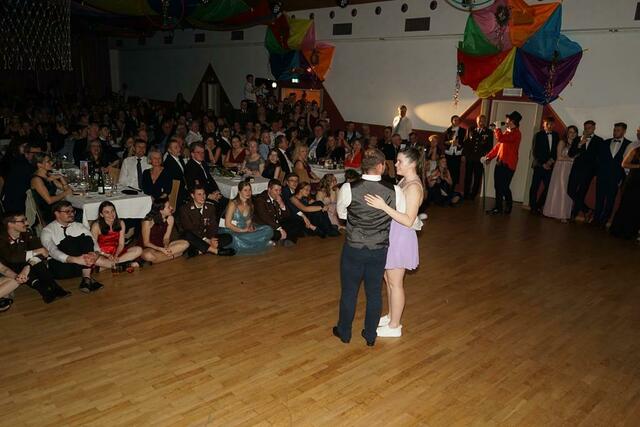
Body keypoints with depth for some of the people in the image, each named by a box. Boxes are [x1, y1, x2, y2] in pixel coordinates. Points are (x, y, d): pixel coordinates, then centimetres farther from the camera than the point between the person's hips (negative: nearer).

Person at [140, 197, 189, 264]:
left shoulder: (170, 218, -7)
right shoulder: (148, 221, -20)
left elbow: (166, 238, -2)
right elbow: (146, 243, -15)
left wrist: (166, 247, -24)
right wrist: (161, 249, -28)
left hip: (163, 246, 5)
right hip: (149, 248, -5)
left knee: (185, 244, -15)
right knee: (148, 256, -41)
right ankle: (172, 256, -18)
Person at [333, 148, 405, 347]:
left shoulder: (348, 189, -18)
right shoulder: (394, 191, -15)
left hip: (353, 249, -1)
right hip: (379, 250, 1)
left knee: (349, 291, 16)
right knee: (374, 292, 18)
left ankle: (344, 332, 34)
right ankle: (370, 335, 33)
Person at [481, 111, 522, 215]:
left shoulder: (516, 133, -12)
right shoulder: (507, 132, 19)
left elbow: (500, 138, -26)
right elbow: (498, 146, 21)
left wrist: (497, 128, -10)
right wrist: (488, 157, 14)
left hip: (508, 164, -9)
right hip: (500, 163, 9)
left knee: (504, 187, -6)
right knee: (498, 187, 9)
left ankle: (509, 206, 12)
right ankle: (498, 208, 16)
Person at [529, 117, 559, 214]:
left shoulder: (556, 135, 11)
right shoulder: (538, 135, -1)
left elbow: (556, 150, 13)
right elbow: (535, 152, -4)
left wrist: (552, 160, -4)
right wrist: (542, 163, -9)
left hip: (549, 165, 4)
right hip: (539, 165, -3)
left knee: (548, 187, -2)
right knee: (535, 187, -3)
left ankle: (539, 206, 12)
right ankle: (533, 207, 8)